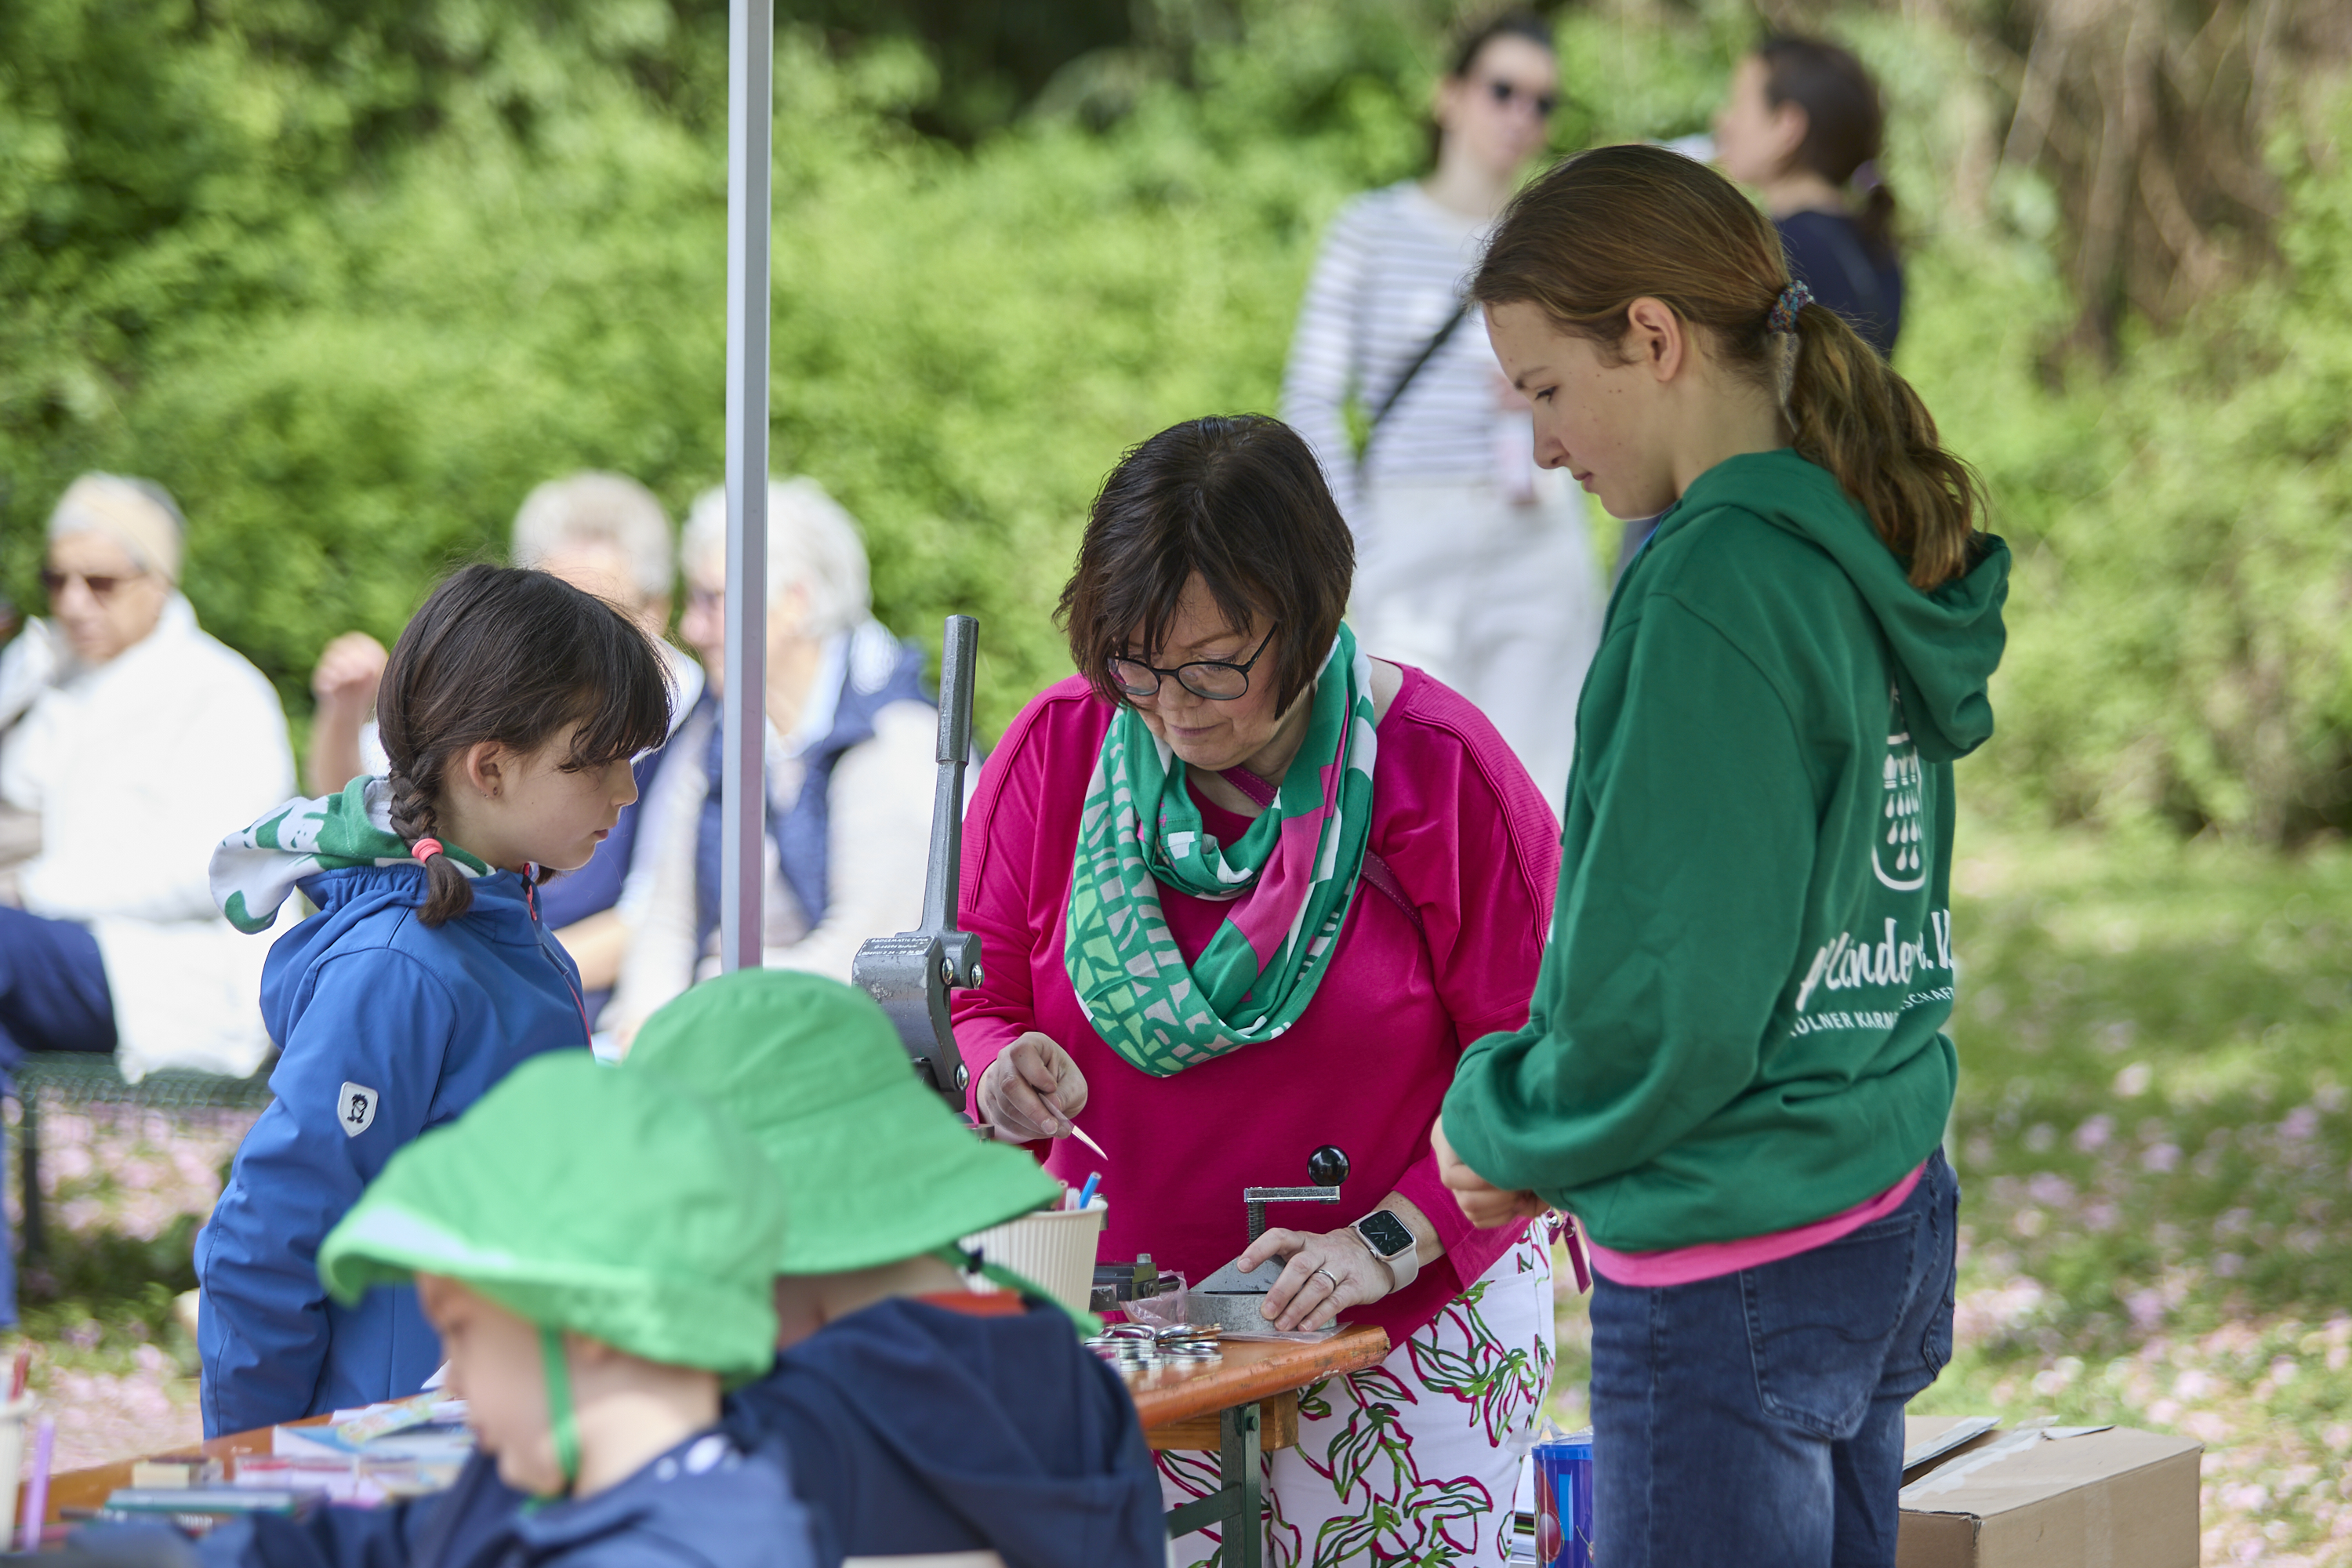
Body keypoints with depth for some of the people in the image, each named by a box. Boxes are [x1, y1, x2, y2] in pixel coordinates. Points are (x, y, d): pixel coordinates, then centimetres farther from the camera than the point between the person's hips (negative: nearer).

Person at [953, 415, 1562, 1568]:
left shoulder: (1444, 771, -10)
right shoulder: (1056, 749, -2)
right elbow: (977, 994, 8)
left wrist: (1389, 1245, -19)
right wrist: (1000, 1073, -16)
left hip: (1400, 1336, -2)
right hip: (1120, 1336, 2)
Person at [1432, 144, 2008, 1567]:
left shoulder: (1712, 589, -19)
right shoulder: (1871, 567, 8)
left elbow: (1671, 1006, -21)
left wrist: (1498, 1126, -3)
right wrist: (1554, 1142, 10)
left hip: (1736, 1277, -9)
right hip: (1896, 1228, 9)